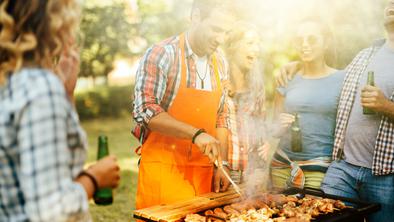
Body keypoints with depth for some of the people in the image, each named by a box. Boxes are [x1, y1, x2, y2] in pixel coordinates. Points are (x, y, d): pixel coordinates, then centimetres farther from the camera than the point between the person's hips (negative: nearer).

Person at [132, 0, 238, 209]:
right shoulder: (161, 55, -11)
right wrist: (196, 133, -24)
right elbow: (145, 110, -19)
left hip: (202, 170, 5)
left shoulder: (219, 63, 8)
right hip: (163, 167, -5)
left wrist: (221, 164, 11)